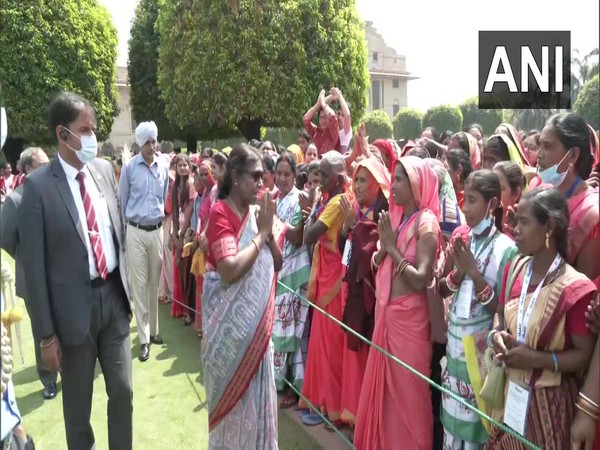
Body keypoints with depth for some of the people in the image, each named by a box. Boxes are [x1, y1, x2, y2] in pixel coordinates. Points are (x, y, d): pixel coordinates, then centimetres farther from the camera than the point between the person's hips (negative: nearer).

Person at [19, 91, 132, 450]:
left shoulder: (105, 169, 2)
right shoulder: (38, 185, -13)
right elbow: (33, 264, -11)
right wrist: (46, 334, -10)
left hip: (114, 295, 4)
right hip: (75, 305, -4)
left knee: (123, 391, 15)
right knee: (77, 404, 14)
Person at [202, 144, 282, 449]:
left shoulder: (255, 211, 6)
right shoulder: (220, 212, -15)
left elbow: (277, 264, 8)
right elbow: (230, 270, -27)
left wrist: (268, 231, -8)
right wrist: (262, 234, -18)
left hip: (256, 317, 7)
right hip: (231, 319, -6)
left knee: (256, 390, 16)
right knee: (233, 393, 8)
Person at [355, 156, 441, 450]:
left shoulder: (426, 222, -14)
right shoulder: (395, 216, 9)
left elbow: (421, 280, -21)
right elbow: (375, 265, 10)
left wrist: (394, 249, -16)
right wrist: (383, 248, -10)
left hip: (409, 317, -8)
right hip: (386, 312, 8)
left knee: (407, 391, 5)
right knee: (383, 386, 18)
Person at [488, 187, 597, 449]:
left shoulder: (575, 289, -20)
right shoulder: (514, 270, -1)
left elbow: (584, 356, -15)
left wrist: (537, 358, -24)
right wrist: (496, 334, -7)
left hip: (547, 400, -6)